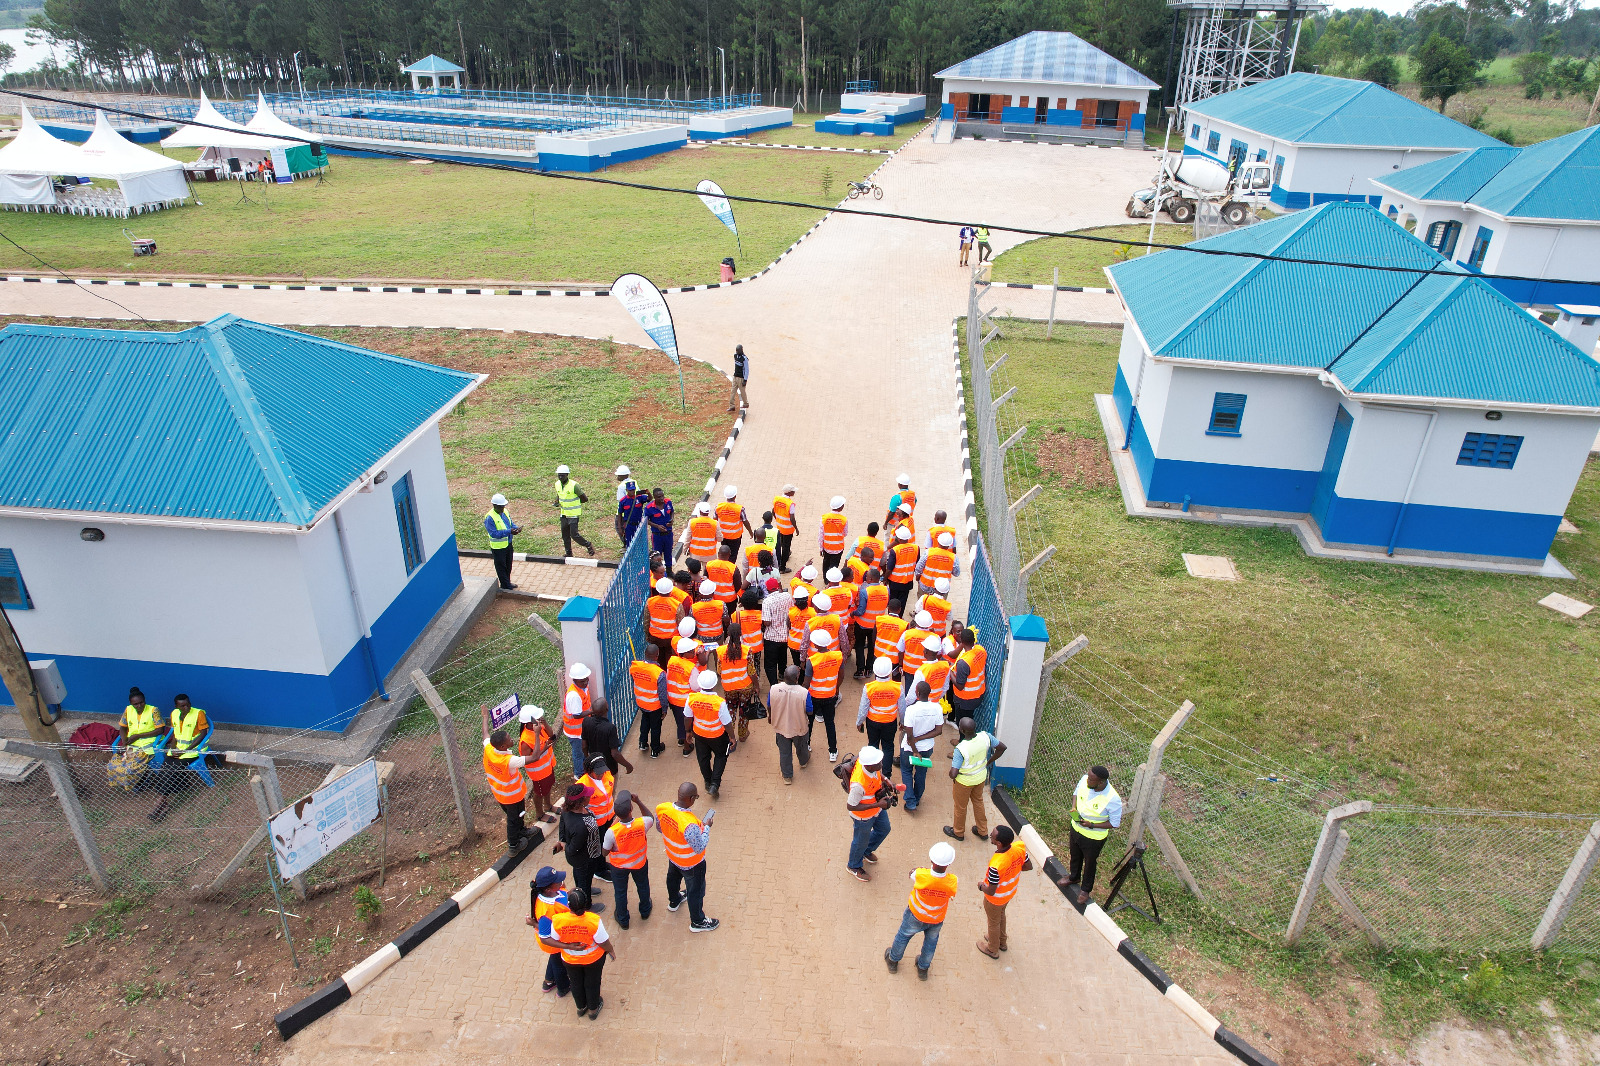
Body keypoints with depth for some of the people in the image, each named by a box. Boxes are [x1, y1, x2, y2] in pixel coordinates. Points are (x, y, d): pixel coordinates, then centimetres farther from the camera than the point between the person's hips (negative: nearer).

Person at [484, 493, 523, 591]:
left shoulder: (505, 512, -1)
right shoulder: (489, 518, -24)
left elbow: (511, 523, 9)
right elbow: (494, 533, -27)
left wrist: (516, 528, -14)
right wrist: (509, 532, -34)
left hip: (508, 544, 7)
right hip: (498, 547, -7)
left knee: (508, 565, 22)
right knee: (501, 567, 8)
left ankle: (507, 582, 40)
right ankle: (505, 586, 21)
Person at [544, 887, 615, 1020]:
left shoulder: (558, 921, -34)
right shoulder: (594, 921, -37)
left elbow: (553, 940, -18)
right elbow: (604, 942, -21)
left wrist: (568, 946, -10)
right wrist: (611, 950, -3)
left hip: (570, 959, 1)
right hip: (593, 958, -1)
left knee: (576, 983, 31)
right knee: (592, 983, 27)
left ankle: (581, 1007, 56)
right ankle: (593, 1009, 51)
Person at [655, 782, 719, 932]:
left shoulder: (661, 808, -27)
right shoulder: (690, 825, -45)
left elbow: (659, 828, -6)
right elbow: (700, 848, -30)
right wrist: (706, 827, -18)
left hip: (672, 856, 6)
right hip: (691, 863, -6)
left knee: (673, 878, 35)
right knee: (695, 891, 20)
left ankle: (674, 901, 65)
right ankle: (697, 922, 43)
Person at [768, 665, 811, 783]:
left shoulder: (773, 689, -26)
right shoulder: (803, 692, -32)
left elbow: (769, 708, -9)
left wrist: (772, 718, 14)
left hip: (781, 727, 1)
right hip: (799, 728, -1)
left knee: (784, 752, 23)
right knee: (801, 747, 31)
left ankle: (787, 776, 41)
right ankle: (804, 762, 60)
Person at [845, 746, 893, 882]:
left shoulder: (871, 764, -25)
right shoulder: (859, 784, -46)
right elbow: (850, 806, -32)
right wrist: (877, 805, -32)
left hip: (878, 808, 7)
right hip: (864, 815, -7)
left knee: (884, 830, 30)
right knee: (861, 841, 20)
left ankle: (866, 852, 59)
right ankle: (854, 866, 52)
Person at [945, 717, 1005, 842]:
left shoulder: (960, 749, -38)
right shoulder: (985, 736, -24)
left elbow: (953, 774, -33)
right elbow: (1002, 748, -6)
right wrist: (988, 762, 6)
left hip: (964, 781, -5)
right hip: (981, 777, 5)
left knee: (960, 806, 22)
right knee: (978, 801, 30)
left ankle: (958, 832, 46)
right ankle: (983, 831, 48)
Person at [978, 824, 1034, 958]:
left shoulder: (996, 865, -45)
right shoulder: (1019, 848, -27)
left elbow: (990, 891, -31)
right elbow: (1029, 866, -7)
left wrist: (981, 886, -10)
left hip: (995, 899, -6)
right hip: (1010, 892, 6)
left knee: (994, 922, 23)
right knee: (1001, 915, 34)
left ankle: (993, 950, 50)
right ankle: (1001, 942, 59)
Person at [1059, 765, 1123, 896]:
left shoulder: (1113, 799, -35)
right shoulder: (1084, 780, -22)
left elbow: (1115, 823, -20)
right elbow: (1076, 792, 2)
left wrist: (1092, 825, -28)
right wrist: (1074, 808, -16)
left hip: (1094, 837, -5)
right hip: (1076, 828, 5)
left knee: (1089, 863, 22)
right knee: (1075, 855, 31)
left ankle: (1086, 889, 50)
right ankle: (1074, 877, 60)